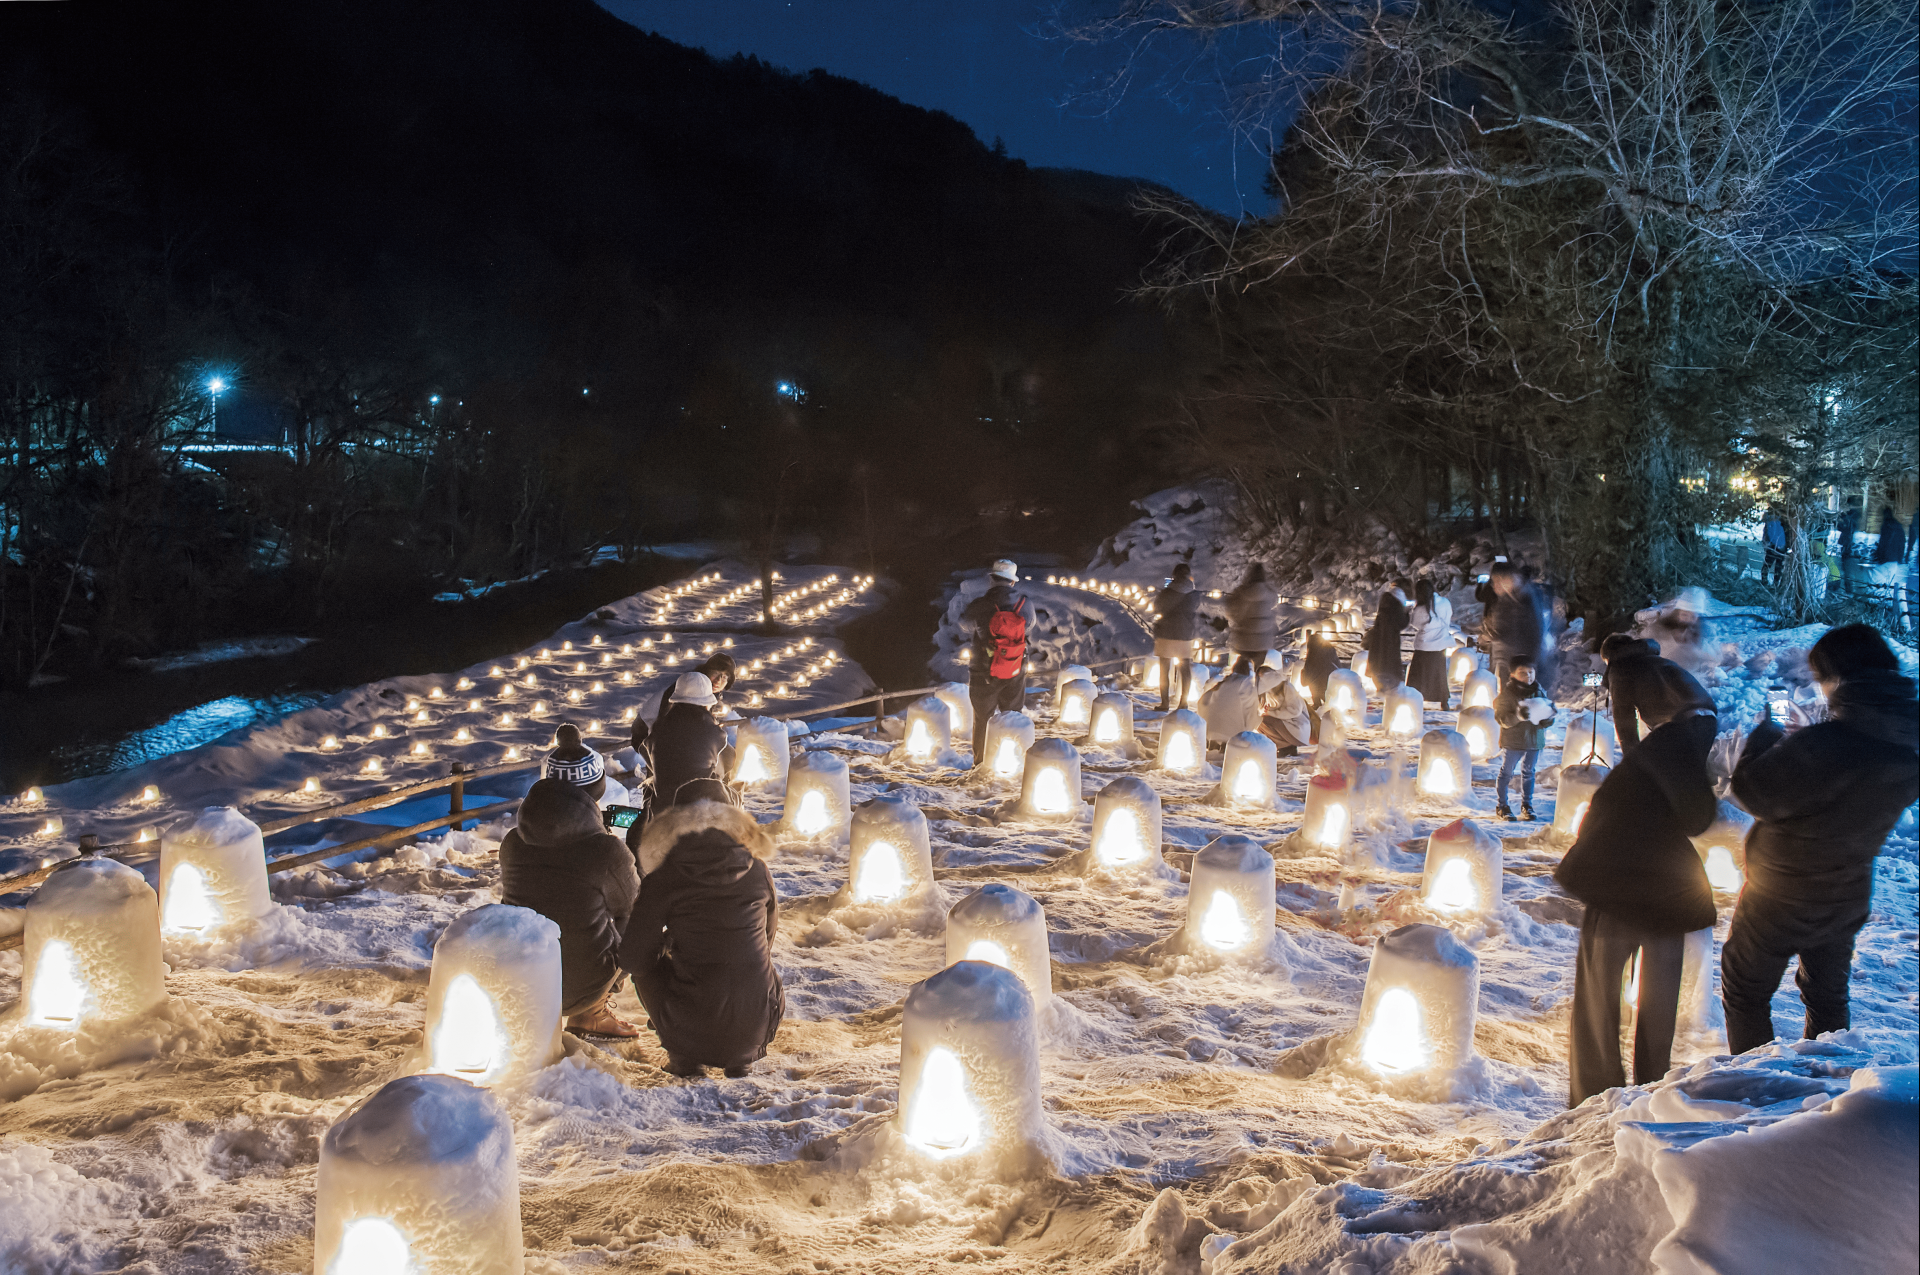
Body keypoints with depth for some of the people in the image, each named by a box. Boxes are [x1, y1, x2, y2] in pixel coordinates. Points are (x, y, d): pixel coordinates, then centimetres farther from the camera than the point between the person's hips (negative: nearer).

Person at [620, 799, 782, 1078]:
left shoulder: (663, 880, -3)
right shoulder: (757, 870, 5)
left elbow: (632, 959, 2)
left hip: (692, 1030, -3)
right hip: (758, 1029, 3)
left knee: (646, 965, 25)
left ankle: (682, 1056, 16)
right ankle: (741, 1055, 18)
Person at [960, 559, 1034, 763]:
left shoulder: (979, 606, -17)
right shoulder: (1025, 605, -10)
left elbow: (963, 622, 2)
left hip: (984, 674, -2)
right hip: (1015, 674, 2)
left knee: (982, 720, 14)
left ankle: (981, 764, 22)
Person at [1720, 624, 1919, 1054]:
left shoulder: (1822, 744, -34)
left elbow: (1753, 791, -24)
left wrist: (1766, 736, -7)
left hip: (1781, 898, -6)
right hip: (1848, 900, 7)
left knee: (1745, 991, 15)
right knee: (1827, 995, 27)